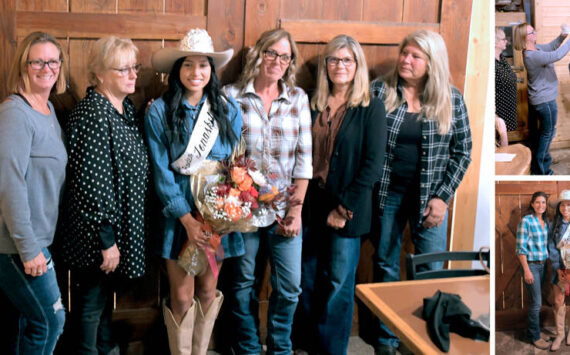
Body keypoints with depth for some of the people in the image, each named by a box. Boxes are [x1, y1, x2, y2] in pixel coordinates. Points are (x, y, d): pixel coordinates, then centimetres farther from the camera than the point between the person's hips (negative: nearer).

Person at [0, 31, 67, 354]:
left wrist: (35, 243, 11)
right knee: (51, 320, 0)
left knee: (32, 320, 17)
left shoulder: (49, 109, 10)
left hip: (39, 239, 8)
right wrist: (28, 248, -21)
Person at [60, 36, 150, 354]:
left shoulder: (127, 109, 8)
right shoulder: (93, 114, -20)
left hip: (124, 226, 9)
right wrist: (106, 239, -22)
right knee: (91, 299, 8)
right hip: (97, 232, -9)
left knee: (106, 292, 23)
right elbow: (91, 182, -24)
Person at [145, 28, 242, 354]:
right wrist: (187, 218, -14)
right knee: (182, 297, 3)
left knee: (208, 292, 12)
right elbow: (161, 172, -7)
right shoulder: (159, 112, -6)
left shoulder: (229, 109, 1)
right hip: (178, 214, -2)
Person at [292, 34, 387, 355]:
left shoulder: (371, 108, -5)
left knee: (338, 284, 7)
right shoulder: (314, 106, 8)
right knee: (308, 281, 12)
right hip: (311, 205, 4)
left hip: (347, 211, -4)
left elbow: (373, 164, -10)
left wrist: (344, 207, -13)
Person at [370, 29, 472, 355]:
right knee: (386, 267, 11)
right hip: (387, 193, 0)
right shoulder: (380, 92, -3)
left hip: (430, 197, 0)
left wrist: (442, 196, -7)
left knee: (432, 271, 3)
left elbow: (462, 152, 1)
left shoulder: (451, 99, -1)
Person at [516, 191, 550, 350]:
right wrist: (527, 270, -17)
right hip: (531, 265, -7)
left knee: (536, 301, 14)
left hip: (542, 265, 7)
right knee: (536, 302, -3)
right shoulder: (526, 221, -14)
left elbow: (546, 245, 15)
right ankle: (535, 336, 10)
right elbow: (520, 248, -15)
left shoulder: (545, 222, 7)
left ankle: (531, 329, 27)